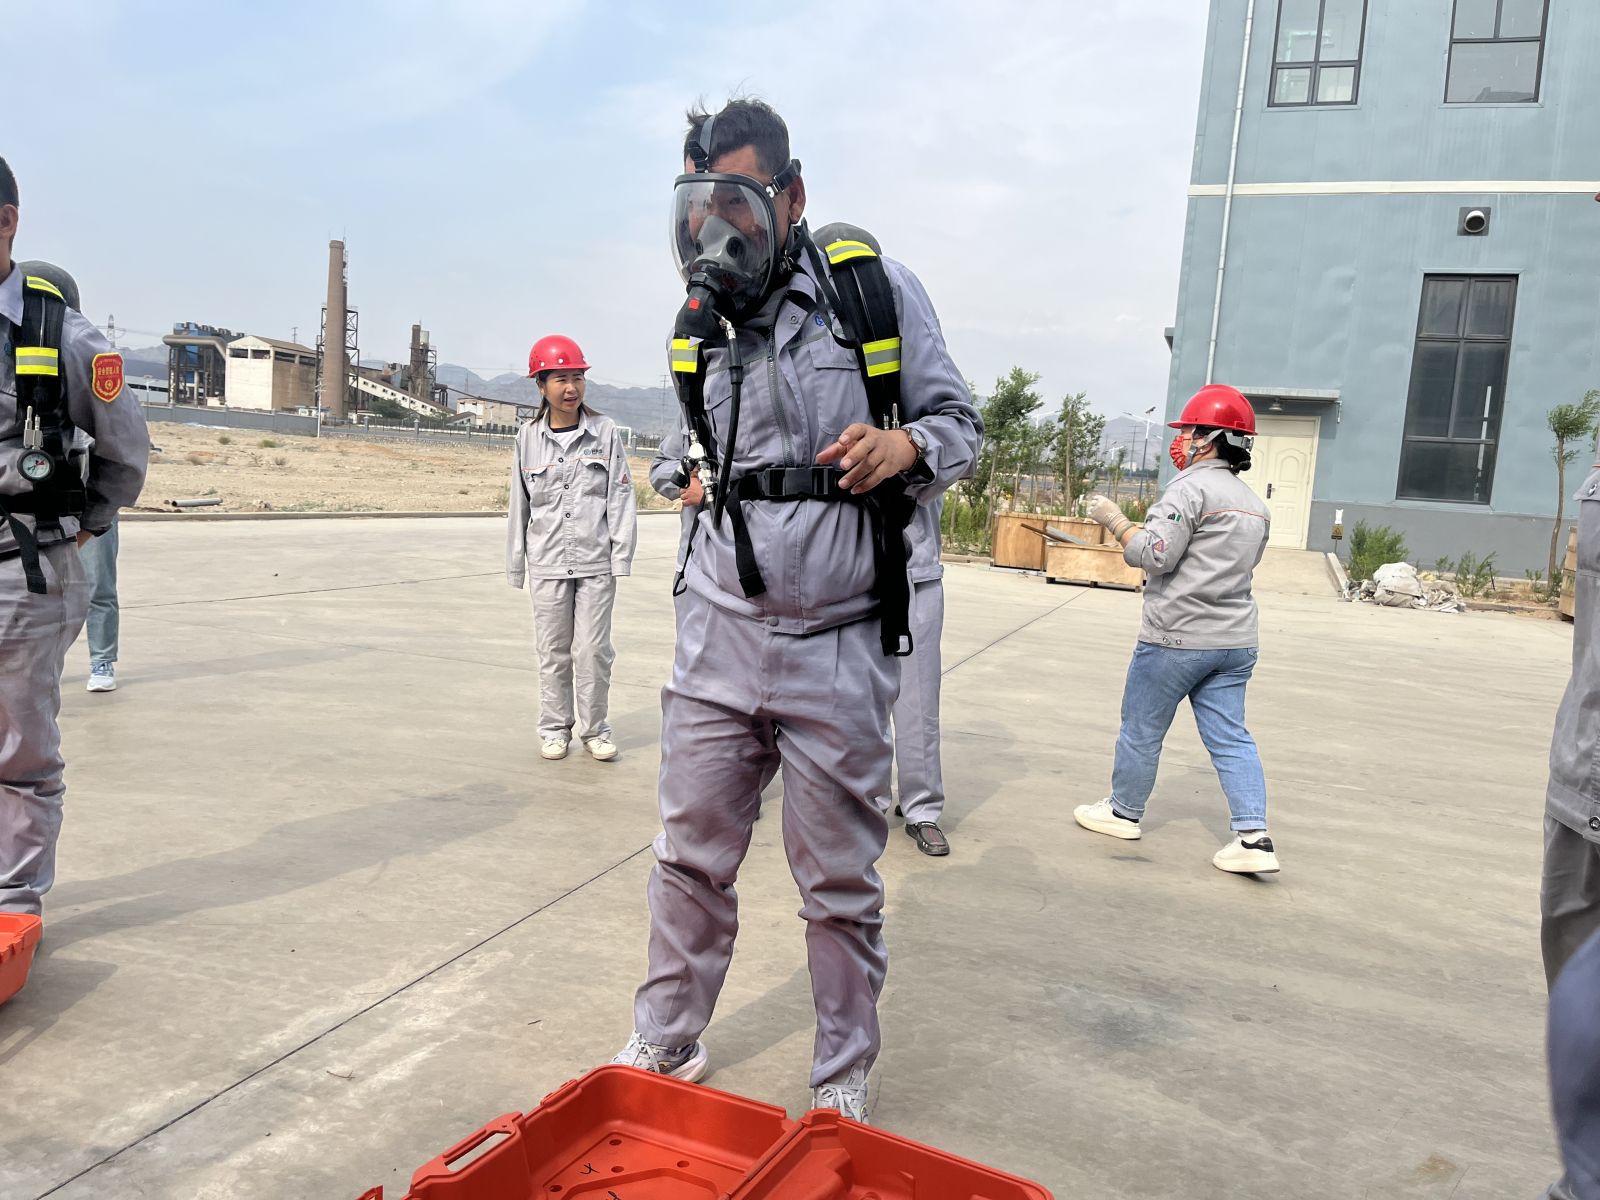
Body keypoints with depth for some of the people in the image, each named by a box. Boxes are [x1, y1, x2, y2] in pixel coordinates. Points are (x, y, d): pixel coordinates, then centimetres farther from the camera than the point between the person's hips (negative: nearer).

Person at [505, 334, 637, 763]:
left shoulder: (605, 432, 0)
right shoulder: (528, 438, 4)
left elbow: (621, 495, -1)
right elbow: (520, 503, 8)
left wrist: (621, 554, -6)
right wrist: (516, 563, 9)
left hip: (596, 562, -1)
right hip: (547, 562, 1)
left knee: (593, 649, 3)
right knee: (553, 650, 9)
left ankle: (594, 728, 17)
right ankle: (554, 727, 22)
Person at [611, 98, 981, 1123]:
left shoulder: (877, 290, -5)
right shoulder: (703, 323, 8)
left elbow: (961, 424, 0)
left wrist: (907, 445, -21)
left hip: (836, 650, -3)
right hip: (718, 641, 4)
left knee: (841, 883, 9)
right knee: (691, 859, 13)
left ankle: (845, 1082, 29)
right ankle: (665, 1045, 34)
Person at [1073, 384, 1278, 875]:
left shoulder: (1191, 488, -14)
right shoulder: (1255, 504, 15)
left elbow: (1154, 555, -21)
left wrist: (1114, 520, -7)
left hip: (1176, 637, -8)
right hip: (1235, 641, 8)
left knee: (1141, 728, 9)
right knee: (1230, 736, 7)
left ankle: (1123, 812, 23)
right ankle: (1254, 838, 1)